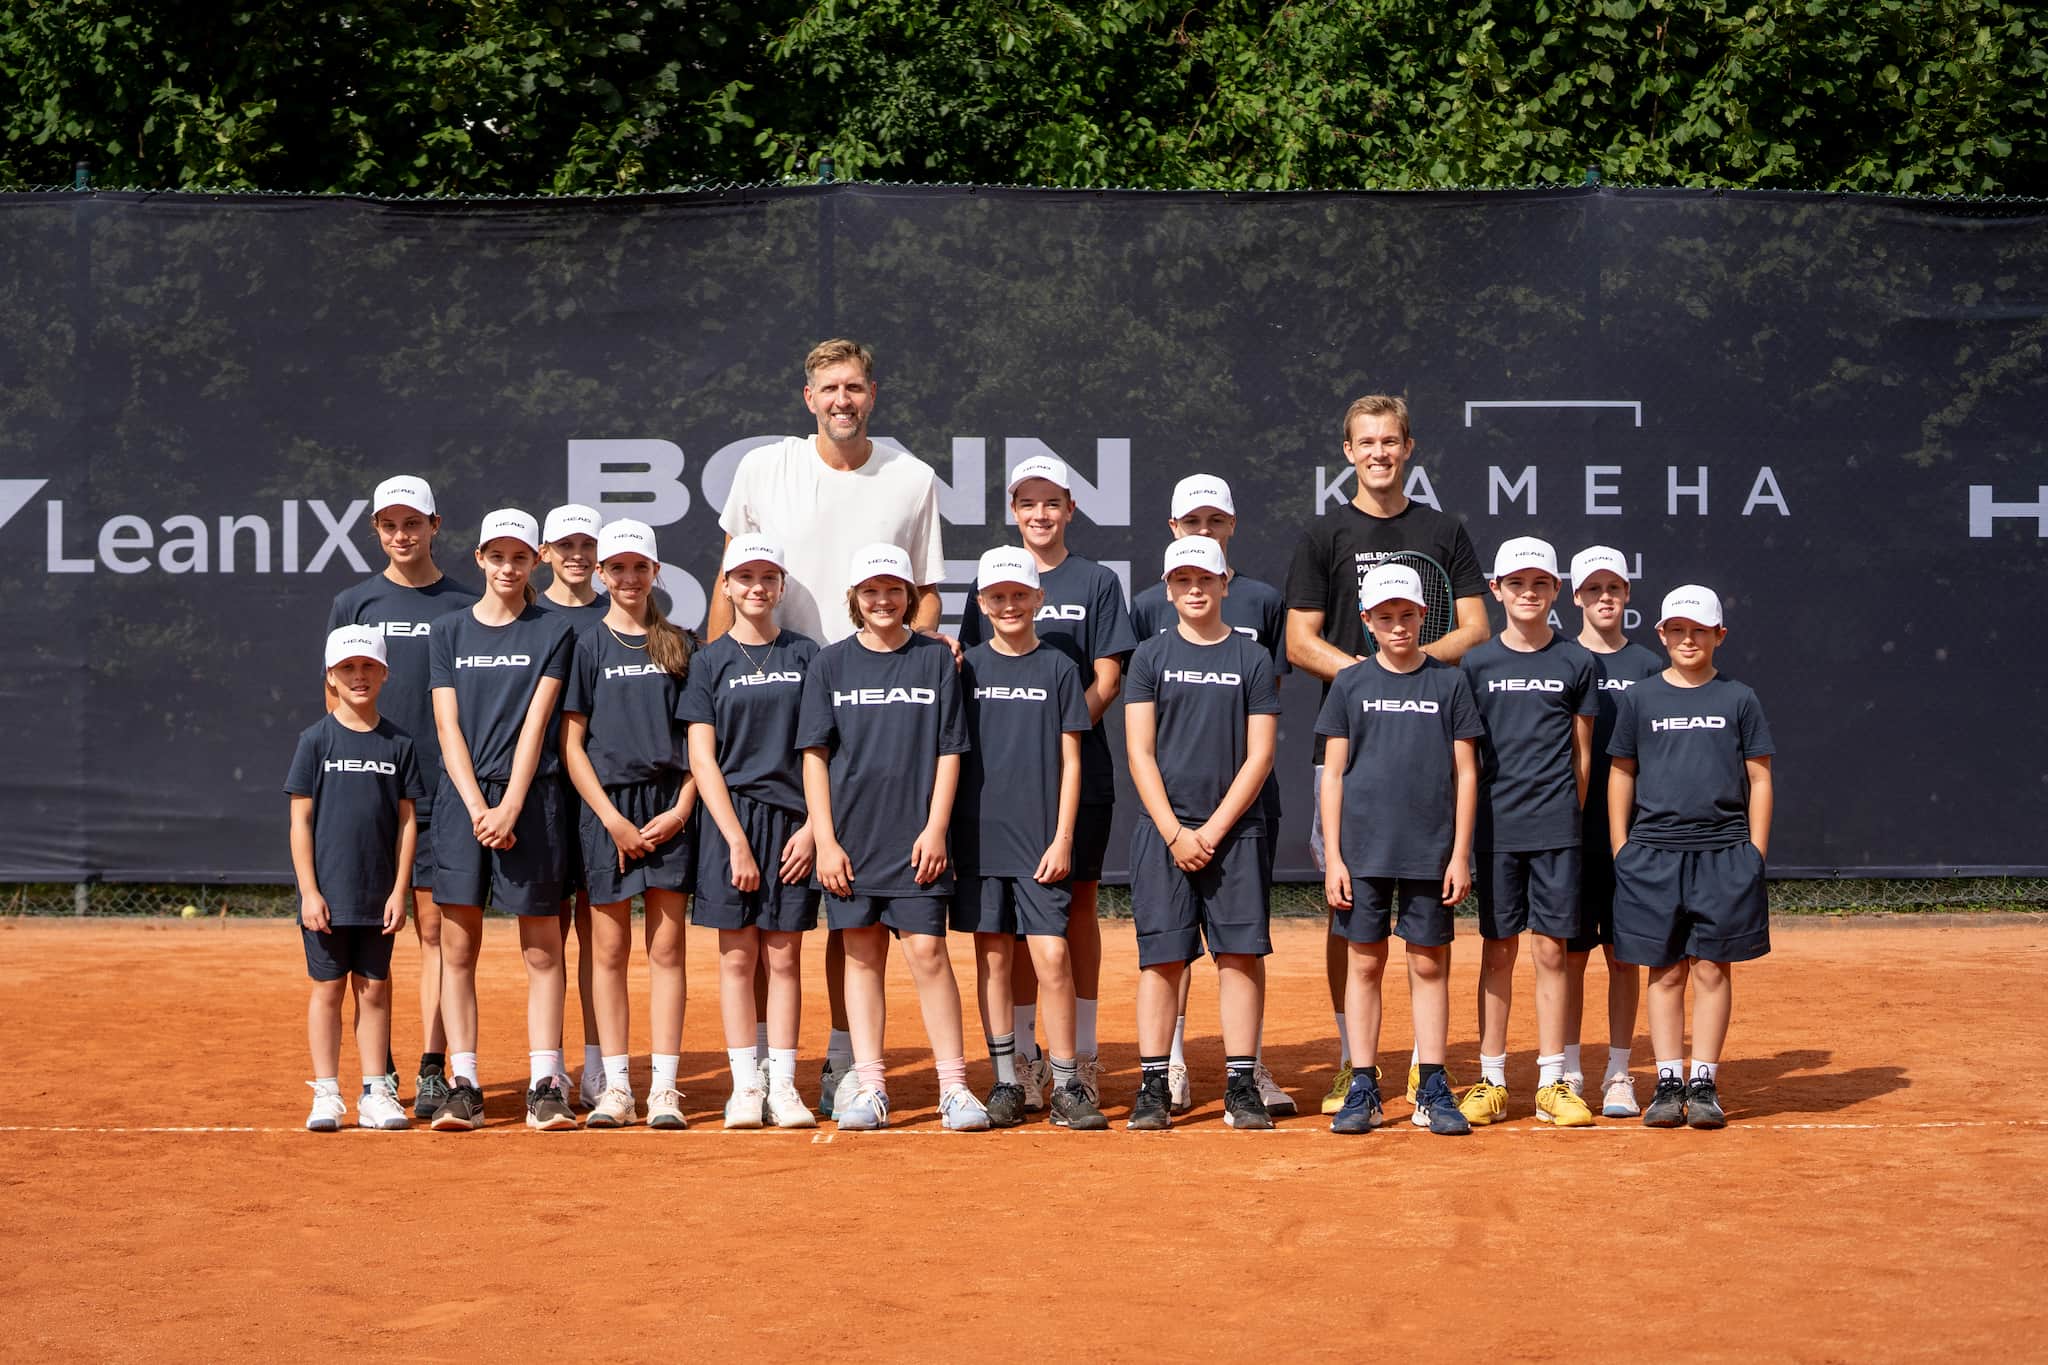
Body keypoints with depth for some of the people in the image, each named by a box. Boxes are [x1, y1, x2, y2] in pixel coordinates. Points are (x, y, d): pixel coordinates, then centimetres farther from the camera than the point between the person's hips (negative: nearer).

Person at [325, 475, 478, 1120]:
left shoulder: (465, 605, 6)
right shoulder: (353, 603, 9)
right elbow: (338, 699, 9)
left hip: (442, 795, -1)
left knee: (435, 929, -2)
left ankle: (433, 1069, 1)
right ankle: (377, 1073, 10)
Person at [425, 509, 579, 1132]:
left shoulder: (554, 630, 6)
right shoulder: (449, 632, 11)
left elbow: (535, 724, -3)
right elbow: (448, 728, 4)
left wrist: (510, 808, -12)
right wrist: (477, 807, -9)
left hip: (530, 799, -2)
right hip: (461, 798, 2)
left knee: (542, 950, -1)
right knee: (457, 948, 0)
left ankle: (546, 1086, 1)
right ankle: (463, 1087, 4)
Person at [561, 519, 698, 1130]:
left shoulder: (679, 644, 10)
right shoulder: (587, 644, 4)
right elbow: (571, 743, 0)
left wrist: (682, 807, -5)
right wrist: (612, 818, -8)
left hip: (670, 809, 1)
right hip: (607, 807, -1)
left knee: (667, 948, 0)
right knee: (610, 948, 2)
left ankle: (664, 1088, 1)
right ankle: (615, 1087, 7)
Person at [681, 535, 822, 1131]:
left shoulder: (805, 655, 7)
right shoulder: (710, 661, 4)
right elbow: (702, 757, -1)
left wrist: (811, 827, -5)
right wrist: (736, 840, -9)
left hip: (793, 821, 1)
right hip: (731, 817, -1)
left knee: (784, 956, 2)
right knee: (737, 956, 1)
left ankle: (783, 1085, 5)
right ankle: (745, 1084, 5)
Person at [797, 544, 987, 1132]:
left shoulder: (936, 659, 5)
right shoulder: (832, 663, 6)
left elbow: (949, 752, 4)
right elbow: (815, 756, 4)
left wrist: (936, 829, -6)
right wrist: (825, 840, -3)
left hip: (917, 838, -1)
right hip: (851, 836, 1)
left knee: (927, 951, -7)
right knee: (863, 956, 5)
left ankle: (954, 1085, -2)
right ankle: (869, 1088, 10)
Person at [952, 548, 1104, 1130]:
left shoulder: (1058, 668, 4)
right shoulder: (966, 668, 7)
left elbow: (1070, 761, 3)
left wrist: (1062, 838, -4)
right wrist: (943, 836, 3)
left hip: (1041, 840, -2)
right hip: (979, 835, 2)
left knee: (1051, 956, -8)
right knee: (992, 955, 4)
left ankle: (1066, 1087, 0)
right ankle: (1005, 1084, 12)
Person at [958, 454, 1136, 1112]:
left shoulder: (1097, 582, 5)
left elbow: (1107, 681, -1)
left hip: (1080, 767, -1)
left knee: (1078, 902, 2)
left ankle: (1081, 1056, 6)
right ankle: (1023, 1056, 8)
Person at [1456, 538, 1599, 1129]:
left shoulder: (1575, 663, 4)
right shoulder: (1477, 663, 4)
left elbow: (1582, 754, 9)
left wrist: (1573, 816, 6)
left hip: (1556, 829, 0)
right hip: (1496, 827, 0)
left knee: (1551, 949, 0)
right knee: (1498, 950, 4)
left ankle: (1552, 1084, 6)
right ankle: (1491, 1081, 10)